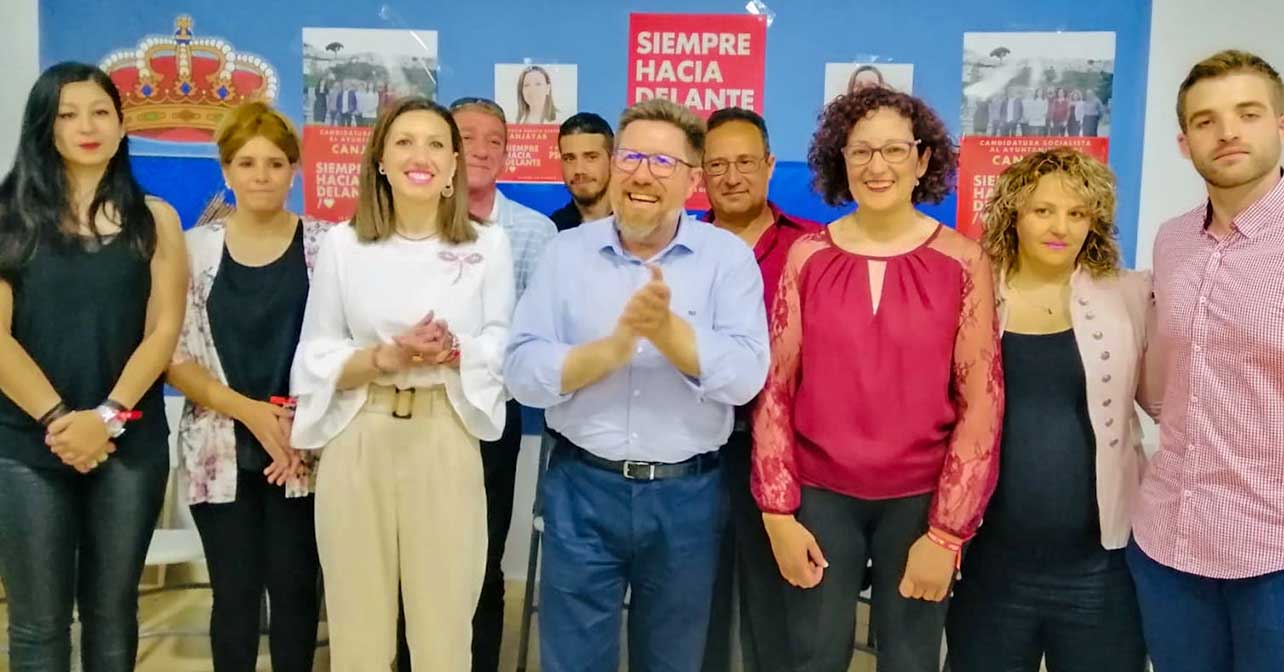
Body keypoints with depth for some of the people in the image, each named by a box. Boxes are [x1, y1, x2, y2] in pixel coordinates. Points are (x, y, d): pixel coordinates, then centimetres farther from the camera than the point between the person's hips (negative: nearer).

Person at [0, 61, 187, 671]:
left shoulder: (153, 220, 7)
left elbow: (163, 331, -1)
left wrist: (107, 418, -12)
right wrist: (56, 420, -13)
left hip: (130, 444, 1)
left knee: (112, 612, 11)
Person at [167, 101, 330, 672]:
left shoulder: (325, 244, 0)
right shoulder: (195, 246, 2)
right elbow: (173, 355, -1)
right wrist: (249, 410, -12)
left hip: (303, 451, 0)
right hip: (221, 452, 1)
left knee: (295, 588, 7)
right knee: (234, 592, 8)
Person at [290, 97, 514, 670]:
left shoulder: (489, 245, 2)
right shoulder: (341, 244, 2)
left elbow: (503, 350, 3)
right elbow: (315, 359, 2)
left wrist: (454, 352, -17)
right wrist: (386, 357, -15)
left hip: (446, 444, 0)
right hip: (358, 444, 1)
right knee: (358, 626, 9)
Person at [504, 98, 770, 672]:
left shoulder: (728, 256, -3)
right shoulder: (567, 252, 0)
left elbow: (744, 376, -14)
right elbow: (523, 372, -9)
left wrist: (665, 327, -27)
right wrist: (618, 343, -22)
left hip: (687, 494, 0)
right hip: (582, 488, 0)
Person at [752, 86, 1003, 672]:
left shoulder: (962, 261, -5)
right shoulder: (807, 255, -3)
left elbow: (982, 403, -5)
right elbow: (774, 388, -1)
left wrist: (947, 531, -8)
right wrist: (778, 512, -4)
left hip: (920, 498, 0)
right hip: (820, 494, 1)